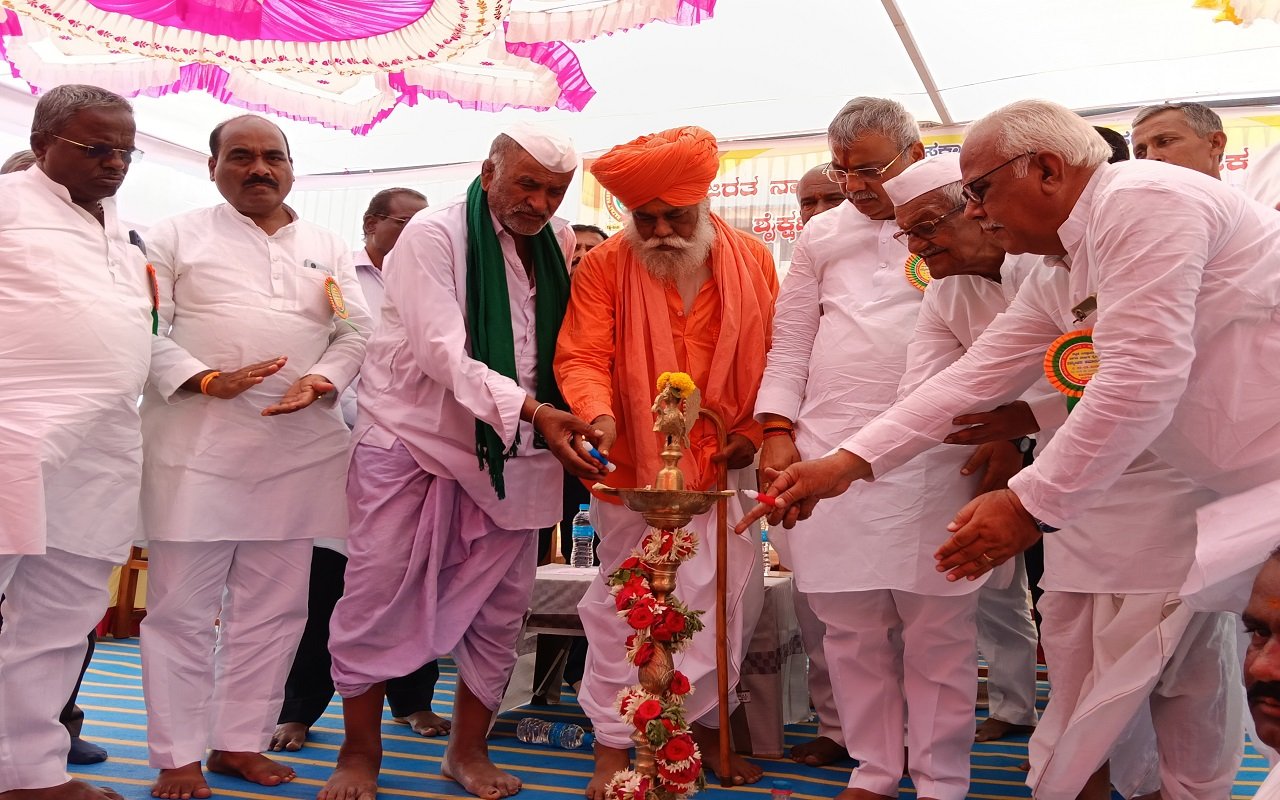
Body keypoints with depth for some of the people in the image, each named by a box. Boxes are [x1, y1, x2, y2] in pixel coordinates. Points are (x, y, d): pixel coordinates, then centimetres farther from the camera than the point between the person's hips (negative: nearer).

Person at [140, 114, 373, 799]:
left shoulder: (328, 250, 16)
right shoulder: (177, 237, 8)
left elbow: (356, 332, 9)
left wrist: (319, 381, -10)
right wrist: (205, 380, -15)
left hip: (299, 451, 3)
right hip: (197, 446, -3)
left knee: (273, 606, 7)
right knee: (183, 605, -1)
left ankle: (240, 742, 19)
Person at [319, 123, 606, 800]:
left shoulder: (560, 243, 6)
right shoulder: (434, 235, -11)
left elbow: (568, 344, 10)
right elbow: (442, 352, -23)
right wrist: (532, 411, -34)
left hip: (512, 452, 5)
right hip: (412, 439, -4)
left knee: (500, 606, 7)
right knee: (378, 598, -1)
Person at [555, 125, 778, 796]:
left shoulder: (751, 261, 2)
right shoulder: (605, 267, -5)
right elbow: (581, 356, -11)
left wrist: (758, 432, -3)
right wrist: (597, 413, -30)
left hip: (724, 470, 3)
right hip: (632, 469, -2)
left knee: (727, 602, 11)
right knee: (623, 606, 4)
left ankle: (707, 725, 31)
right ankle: (613, 745, 17)